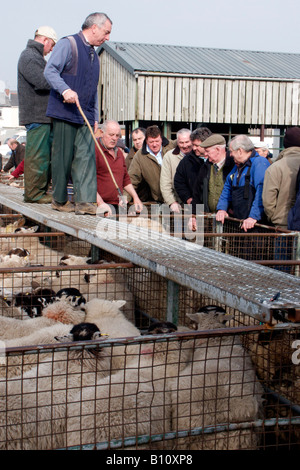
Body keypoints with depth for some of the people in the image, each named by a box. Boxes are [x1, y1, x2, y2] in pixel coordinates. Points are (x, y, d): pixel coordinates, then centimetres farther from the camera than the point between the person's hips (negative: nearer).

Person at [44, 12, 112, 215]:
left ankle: (85, 201, -6)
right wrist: (65, 90, -28)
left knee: (86, 157, -4)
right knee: (63, 158, -1)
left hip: (86, 116, 7)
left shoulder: (94, 55, 21)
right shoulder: (68, 44, -2)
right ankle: (59, 200, 12)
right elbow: (50, 70, -13)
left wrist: (95, 116, 16)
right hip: (65, 113, -6)